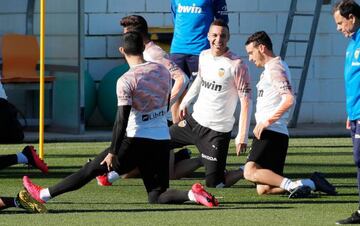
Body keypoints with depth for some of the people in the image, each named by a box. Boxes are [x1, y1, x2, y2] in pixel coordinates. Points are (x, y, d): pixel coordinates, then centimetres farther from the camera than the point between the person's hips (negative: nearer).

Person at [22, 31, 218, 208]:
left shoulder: (126, 81, -13)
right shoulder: (163, 71, 5)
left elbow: (121, 120, -16)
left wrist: (113, 152, -12)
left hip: (136, 141, -5)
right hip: (162, 141, 5)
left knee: (92, 169, 8)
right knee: (157, 197, 9)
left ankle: (44, 194, 16)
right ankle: (192, 194, -19)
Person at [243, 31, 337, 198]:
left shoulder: (275, 67, -8)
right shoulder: (269, 68, 24)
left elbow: (289, 99, -21)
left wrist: (266, 121, -19)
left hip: (271, 132, -10)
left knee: (250, 172, -26)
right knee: (263, 189, 3)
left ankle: (292, 185, -28)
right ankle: (311, 183, 3)